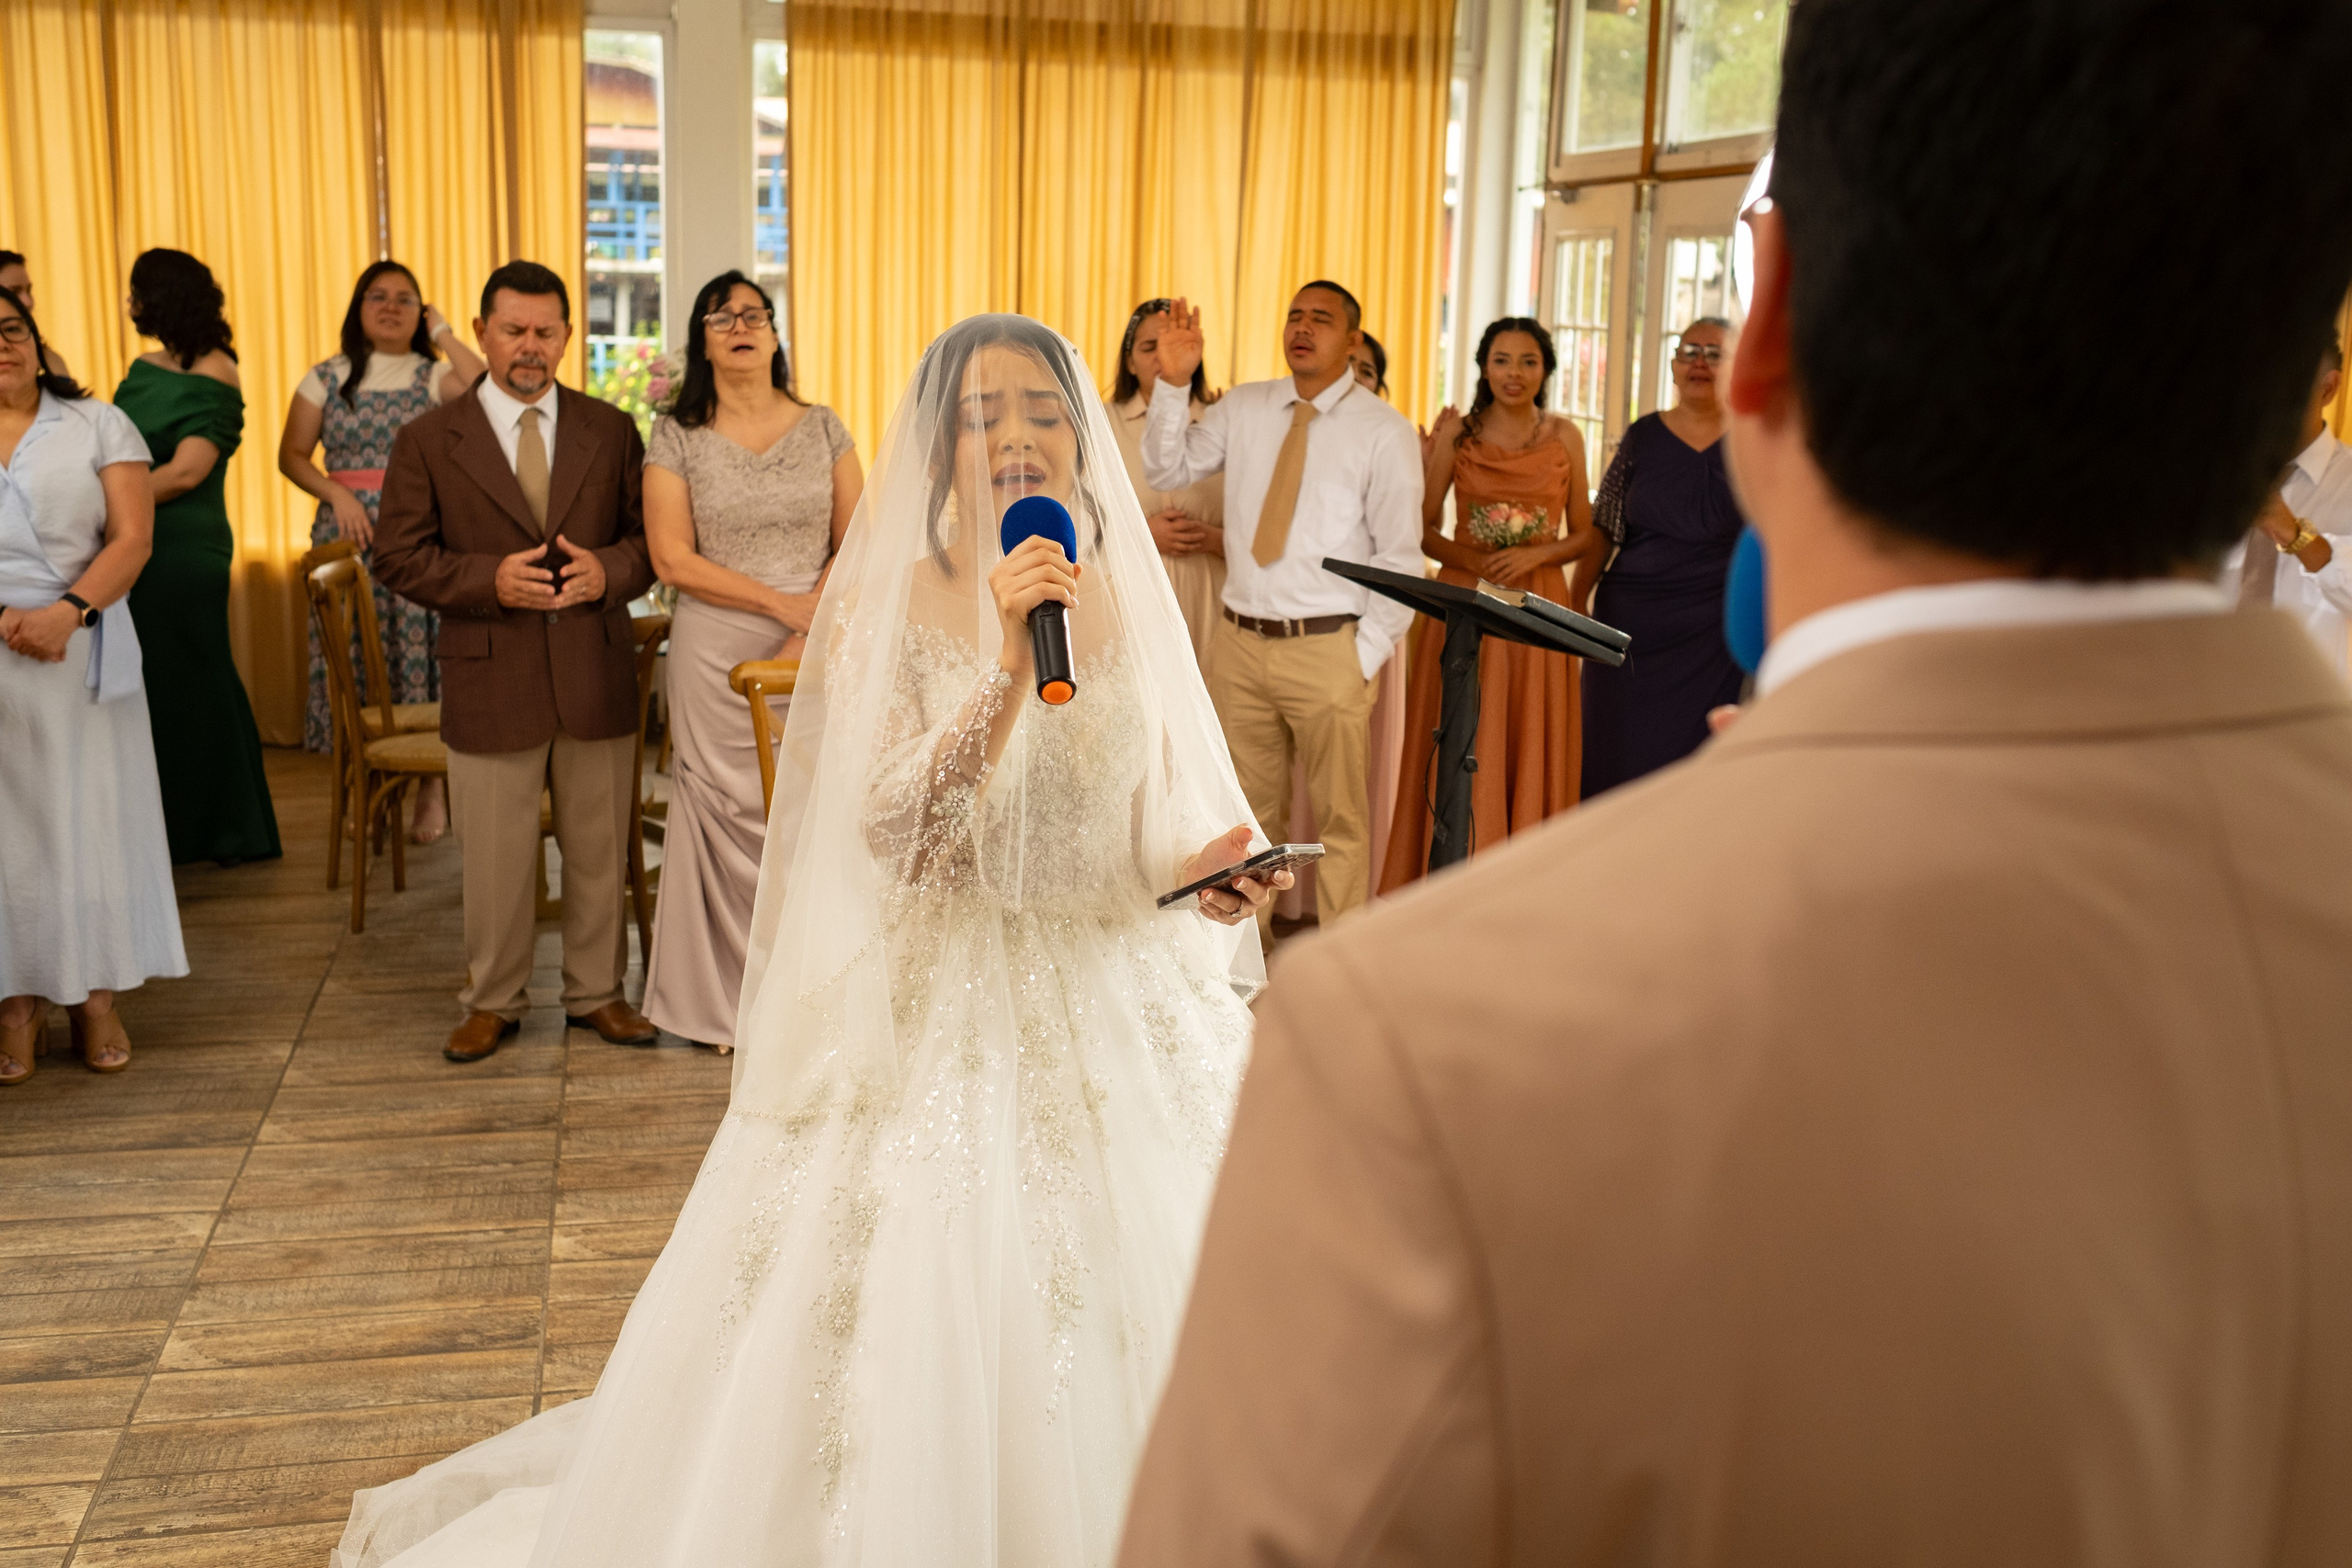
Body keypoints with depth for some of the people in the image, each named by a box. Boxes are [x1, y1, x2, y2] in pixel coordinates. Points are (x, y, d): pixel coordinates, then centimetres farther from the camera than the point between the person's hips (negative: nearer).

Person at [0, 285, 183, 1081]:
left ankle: (96, 998, 11)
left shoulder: (97, 426, 6)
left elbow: (133, 537, -3)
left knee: (92, 817, 3)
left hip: (84, 651, 0)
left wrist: (67, 612, -17)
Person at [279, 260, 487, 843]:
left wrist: (443, 333, -5)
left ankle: (431, 791, 8)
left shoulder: (434, 374, 5)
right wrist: (336, 494, -6)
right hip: (349, 534, 2)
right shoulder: (327, 377, 10)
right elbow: (292, 455, 10)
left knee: (423, 650, -4)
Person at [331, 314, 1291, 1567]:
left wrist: (1206, 874, -9)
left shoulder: (1125, 604, 5)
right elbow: (898, 833, -20)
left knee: (1120, 1353, 10)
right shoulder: (883, 605, -8)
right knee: (913, 1365, -3)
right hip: (939, 1025, -4)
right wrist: (1008, 661, -28)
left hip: (1117, 1023, 4)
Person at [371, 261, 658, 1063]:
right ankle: (493, 1001, 24)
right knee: (495, 857, 8)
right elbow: (399, 556, -2)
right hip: (490, 684, -2)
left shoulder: (612, 431, 6)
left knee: (599, 848, 11)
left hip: (597, 676, 2)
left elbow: (651, 536, 7)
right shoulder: (428, 441, 1)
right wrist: (489, 579, -17)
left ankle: (597, 992, 27)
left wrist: (608, 569, -14)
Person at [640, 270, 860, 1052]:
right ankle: (726, 996, 17)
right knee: (729, 816, 2)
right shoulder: (676, 437, 1)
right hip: (716, 655, -1)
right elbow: (672, 559, -7)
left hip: (816, 654, 2)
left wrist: (815, 630, -12)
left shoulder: (822, 428, 6)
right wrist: (783, 603, -13)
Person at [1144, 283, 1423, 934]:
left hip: (1327, 649, -4)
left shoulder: (1384, 431, -4)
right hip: (1239, 642, 4)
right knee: (1245, 808, 14)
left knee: (1341, 816, 5)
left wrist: (1366, 655, -9)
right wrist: (1174, 384, -6)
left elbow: (1401, 556, -5)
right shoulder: (1243, 408, 8)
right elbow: (1166, 471, 7)